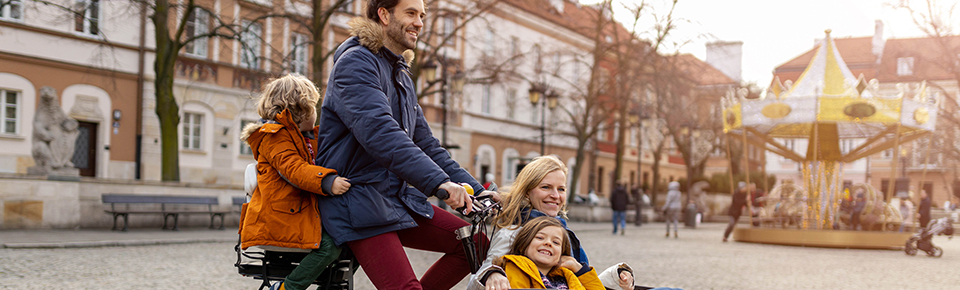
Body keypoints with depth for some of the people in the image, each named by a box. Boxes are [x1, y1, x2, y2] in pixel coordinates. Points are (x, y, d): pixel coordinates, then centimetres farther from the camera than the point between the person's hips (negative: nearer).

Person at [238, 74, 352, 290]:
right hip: (277, 218, -9)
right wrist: (328, 182, -37)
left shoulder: (307, 138, 25)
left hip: (301, 214, 9)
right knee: (329, 246, -26)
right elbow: (293, 169, -23)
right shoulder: (274, 136, -7)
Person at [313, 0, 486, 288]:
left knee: (477, 243, -2)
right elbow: (379, 132, -28)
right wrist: (439, 182, -39)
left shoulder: (401, 74, 19)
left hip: (401, 197, 9)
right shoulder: (356, 62, -12)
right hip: (360, 203, -9)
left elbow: (424, 142, 19)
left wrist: (476, 191, 8)